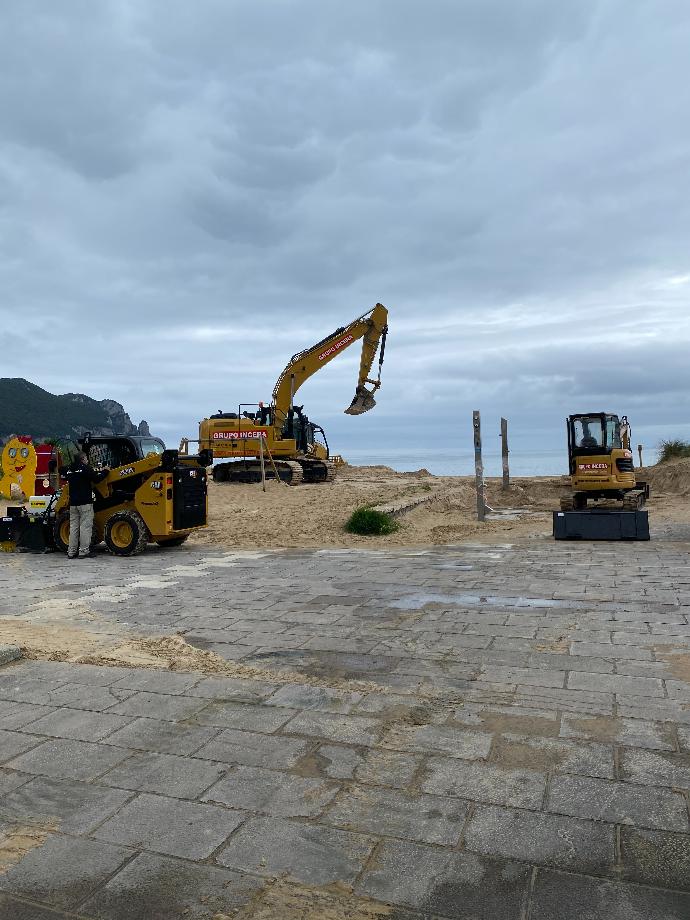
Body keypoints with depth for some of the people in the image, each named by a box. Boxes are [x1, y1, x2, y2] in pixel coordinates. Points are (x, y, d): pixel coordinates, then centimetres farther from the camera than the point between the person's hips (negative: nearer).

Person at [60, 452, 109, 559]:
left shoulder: (69, 469, 11)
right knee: (85, 527, -4)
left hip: (73, 503, 7)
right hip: (85, 502, -7)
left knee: (73, 527, 10)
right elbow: (96, 478, -12)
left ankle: (71, 552, 11)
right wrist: (105, 471, 3)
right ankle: (84, 552, -5)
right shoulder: (86, 468, -9)